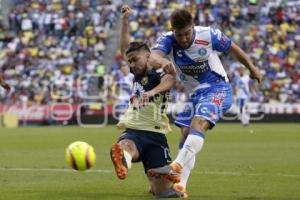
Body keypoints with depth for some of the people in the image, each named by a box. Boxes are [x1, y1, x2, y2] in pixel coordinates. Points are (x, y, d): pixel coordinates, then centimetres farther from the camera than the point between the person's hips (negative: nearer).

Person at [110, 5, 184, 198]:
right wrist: (125, 19, 14)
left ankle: (154, 183, 31)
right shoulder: (137, 75, 17)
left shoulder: (160, 76, 0)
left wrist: (152, 92, -46)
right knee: (125, 146, -37)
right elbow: (126, 46, 23)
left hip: (155, 135, -3)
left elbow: (170, 79, -26)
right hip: (133, 132, 3)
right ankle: (123, 163, -71)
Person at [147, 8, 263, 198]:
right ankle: (181, 185, -1)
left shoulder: (209, 35, -16)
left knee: (198, 124, -28)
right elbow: (152, 56, -35)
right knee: (186, 134, -3)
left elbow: (233, 48, 2)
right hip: (195, 93, 5)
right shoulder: (168, 40, -12)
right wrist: (162, 61, -60)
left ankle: (177, 166, -45)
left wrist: (252, 68, 15)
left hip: (218, 88, -5)